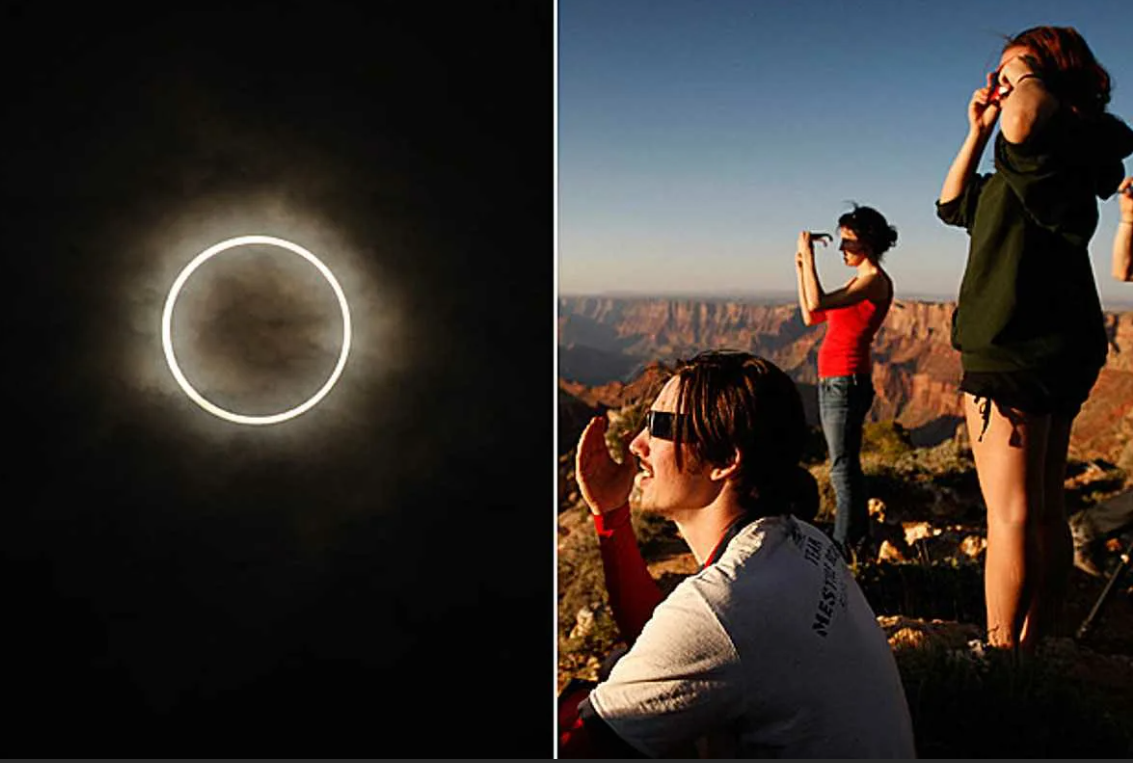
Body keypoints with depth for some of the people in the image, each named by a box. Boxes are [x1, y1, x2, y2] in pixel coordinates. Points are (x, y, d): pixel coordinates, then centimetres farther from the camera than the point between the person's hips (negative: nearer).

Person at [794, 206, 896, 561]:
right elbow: (810, 317, 19)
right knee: (846, 465, 16)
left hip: (846, 381, -10)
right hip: (832, 381, 10)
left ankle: (843, 548, 0)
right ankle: (858, 539, 26)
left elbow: (817, 303, -23)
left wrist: (808, 254, -15)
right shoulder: (861, 281, 18)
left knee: (843, 467, -6)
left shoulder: (875, 280, -11)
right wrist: (800, 267, 16)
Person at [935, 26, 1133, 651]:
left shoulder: (1071, 133, -8)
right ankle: (1034, 647, 25)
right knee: (1044, 509, 14)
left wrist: (1025, 75, -10)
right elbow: (952, 204, 31)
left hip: (1020, 351, -11)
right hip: (1047, 349, 11)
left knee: (1012, 512, -8)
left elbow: (1022, 125, -33)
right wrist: (977, 130, 23)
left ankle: (1002, 655, -2)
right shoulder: (1029, 164, 22)